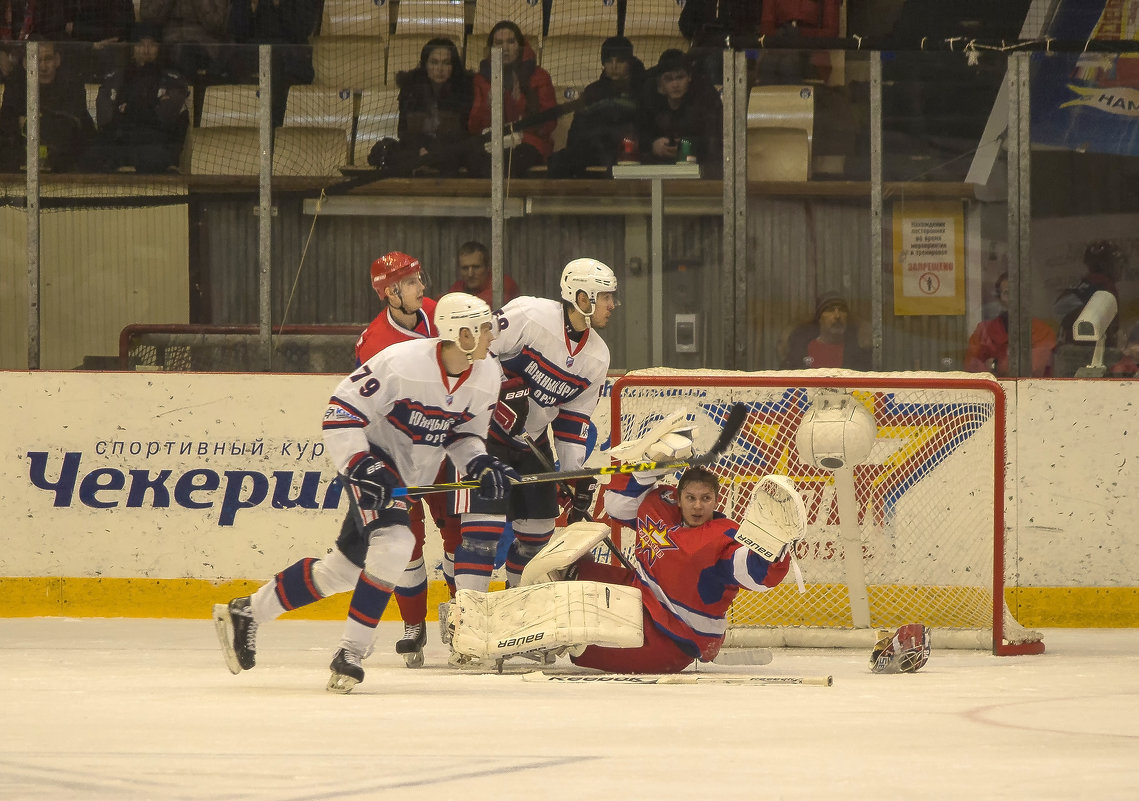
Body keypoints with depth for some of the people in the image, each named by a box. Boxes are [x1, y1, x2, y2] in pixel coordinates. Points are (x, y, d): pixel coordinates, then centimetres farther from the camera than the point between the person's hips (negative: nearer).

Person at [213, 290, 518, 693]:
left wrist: (480, 464, -11)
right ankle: (351, 652, -20)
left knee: (347, 563, 9)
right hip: (372, 458, -8)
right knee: (394, 542, -28)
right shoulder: (401, 363, -26)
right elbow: (341, 411, -21)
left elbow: (463, 431, 10)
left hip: (412, 475, 8)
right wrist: (361, 469, -29)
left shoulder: (488, 376, -5)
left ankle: (246, 612, 22)